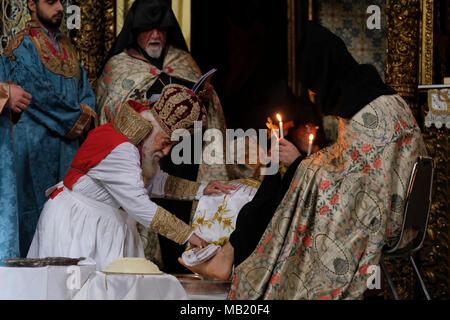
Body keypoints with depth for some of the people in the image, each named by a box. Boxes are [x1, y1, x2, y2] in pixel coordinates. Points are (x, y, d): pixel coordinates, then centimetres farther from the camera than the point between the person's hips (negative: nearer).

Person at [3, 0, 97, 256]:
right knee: (36, 208, -7)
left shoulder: (66, 46, 19)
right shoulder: (22, 46, -5)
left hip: (68, 144, 7)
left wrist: (85, 116, -4)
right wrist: (78, 116, -9)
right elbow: (39, 94, -15)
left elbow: (85, 89, 17)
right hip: (36, 145, -7)